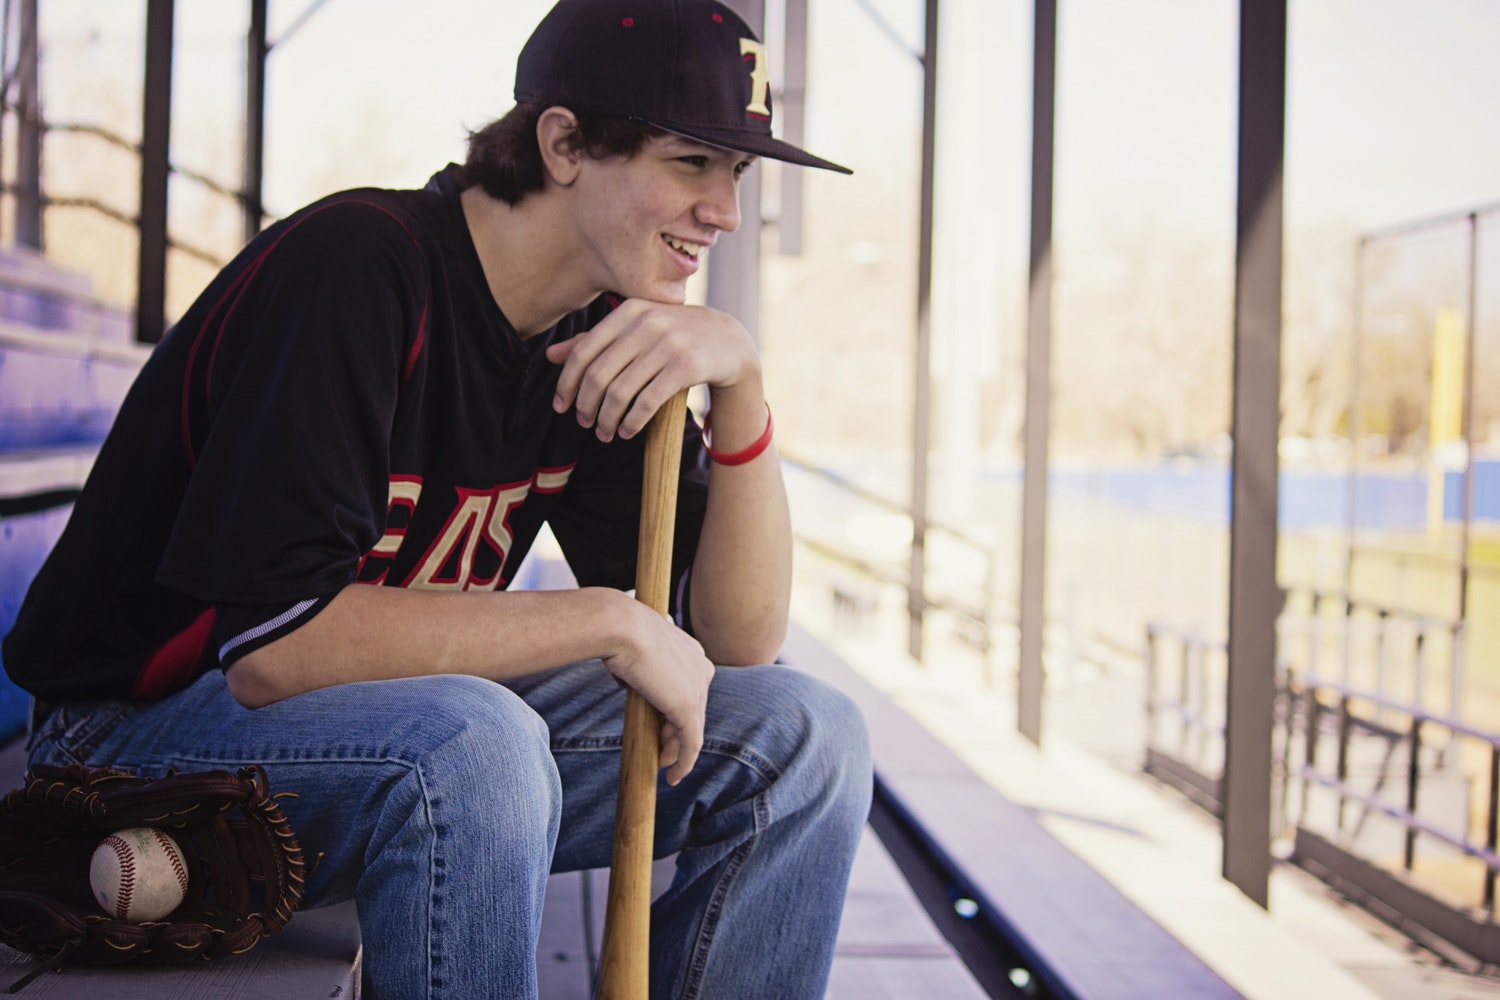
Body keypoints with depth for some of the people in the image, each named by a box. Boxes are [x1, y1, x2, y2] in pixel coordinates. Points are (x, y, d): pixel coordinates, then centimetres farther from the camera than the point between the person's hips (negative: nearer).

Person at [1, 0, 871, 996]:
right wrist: (608, 622, -24)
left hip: (423, 736, 7)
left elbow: (741, 638, -2)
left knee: (801, 734, -5)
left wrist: (741, 377, -17)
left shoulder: (604, 336, 1)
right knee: (471, 743, -38)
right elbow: (270, 643, -31)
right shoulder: (354, 267, -22)